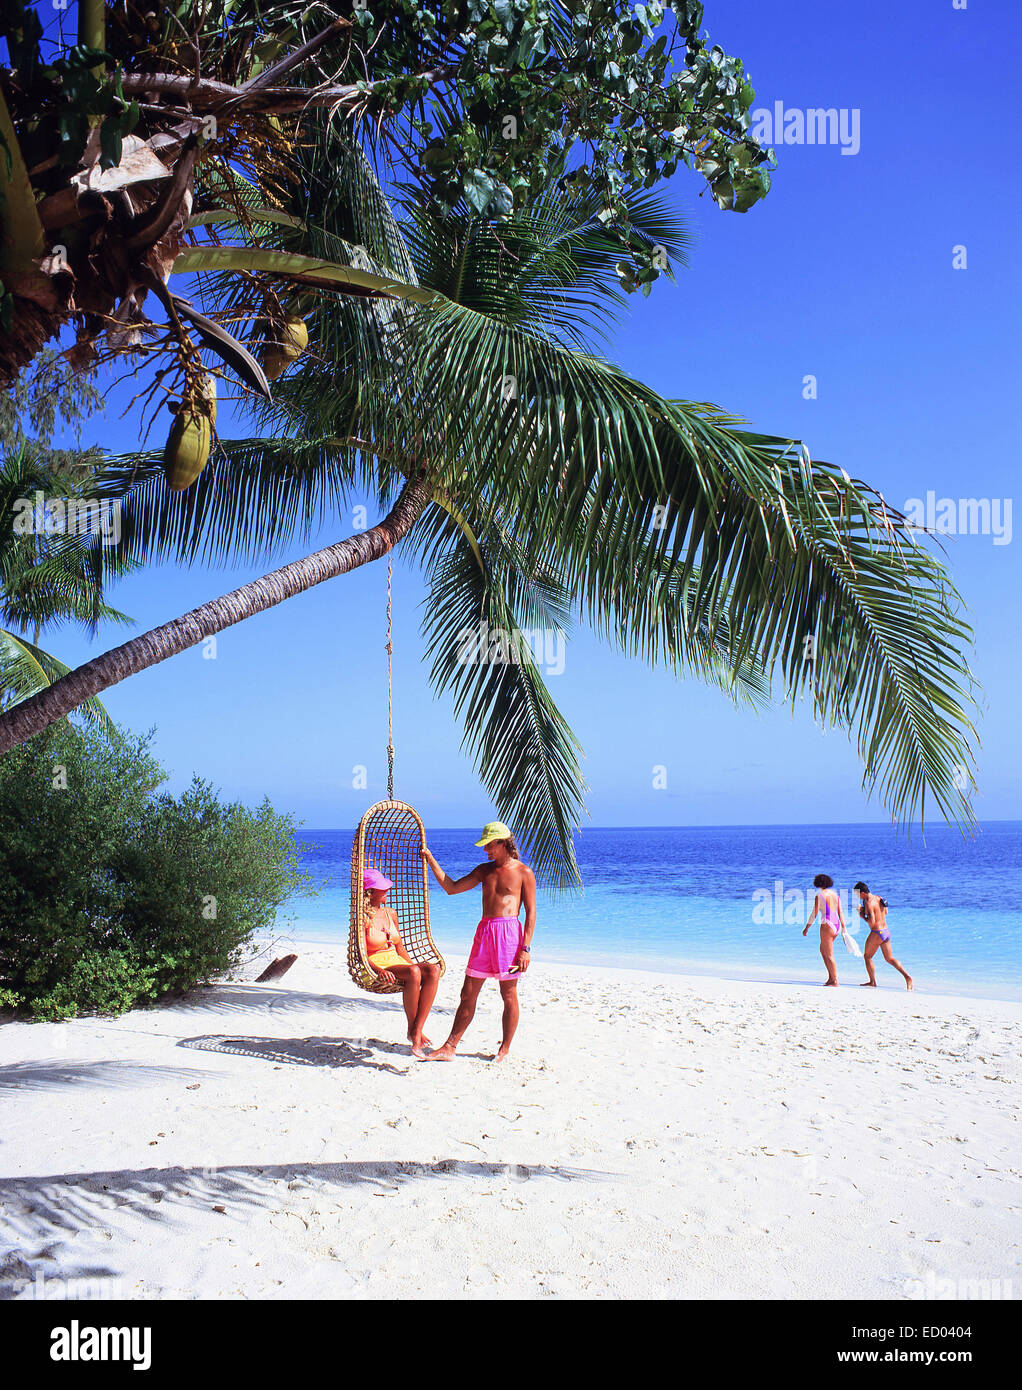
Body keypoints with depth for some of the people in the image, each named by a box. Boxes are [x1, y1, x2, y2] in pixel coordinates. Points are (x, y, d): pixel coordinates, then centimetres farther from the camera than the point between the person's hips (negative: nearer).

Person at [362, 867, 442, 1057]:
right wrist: (380, 970, -28)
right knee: (413, 973, -36)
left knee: (434, 970, -24)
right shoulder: (363, 919, -5)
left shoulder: (391, 914, 15)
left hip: (397, 963, 7)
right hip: (375, 966, -7)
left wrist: (413, 965, 5)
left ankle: (417, 1030, -29)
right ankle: (412, 1030, -21)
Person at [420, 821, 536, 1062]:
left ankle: (504, 1049, 15)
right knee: (468, 993, 5)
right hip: (484, 932, 5)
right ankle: (449, 1048, 9)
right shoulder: (485, 870, 15)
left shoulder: (523, 872, -1)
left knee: (509, 995, 2)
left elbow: (531, 912, -3)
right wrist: (431, 861, 7)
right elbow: (452, 887, 15)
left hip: (509, 932, -5)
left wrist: (525, 948, -10)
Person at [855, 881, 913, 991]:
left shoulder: (869, 903, -18)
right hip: (886, 932, 8)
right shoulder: (879, 899, 9)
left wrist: (862, 916, -5)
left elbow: (872, 922, -23)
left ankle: (872, 982, 14)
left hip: (876, 933, -8)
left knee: (867, 956, 10)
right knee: (890, 959, 12)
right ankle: (907, 976, -4)